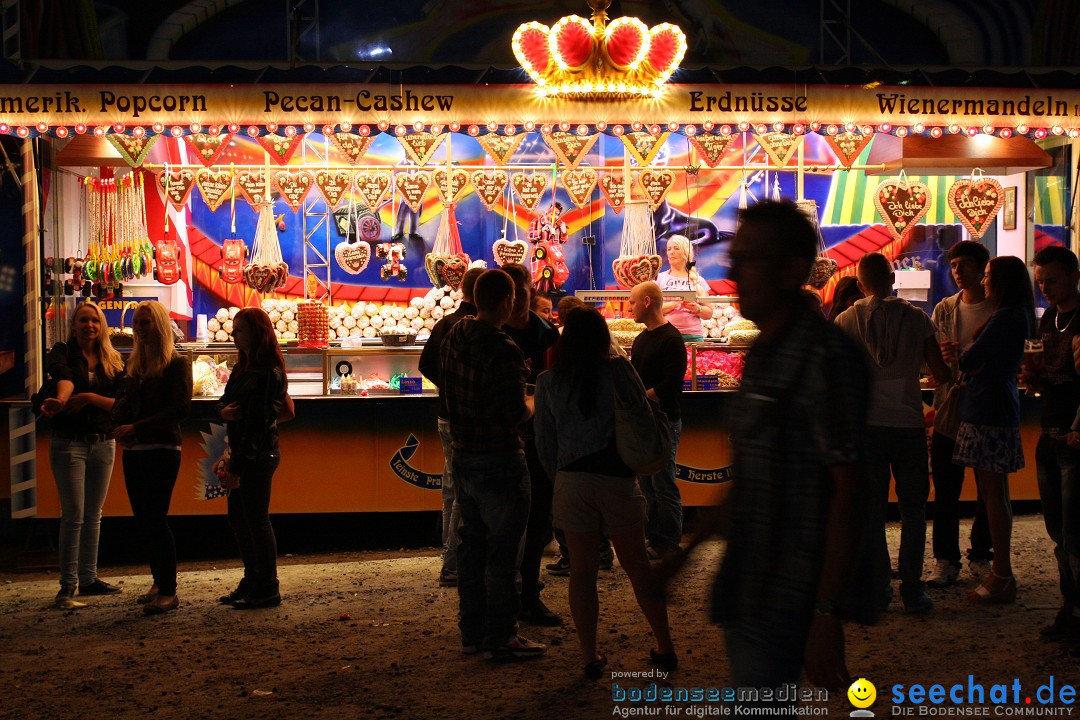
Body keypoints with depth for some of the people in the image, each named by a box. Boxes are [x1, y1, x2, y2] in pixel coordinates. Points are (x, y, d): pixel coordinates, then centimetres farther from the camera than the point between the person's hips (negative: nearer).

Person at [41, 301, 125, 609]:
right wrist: (62, 398, -45)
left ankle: (89, 578, 19)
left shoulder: (113, 362, 10)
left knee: (93, 515, 10)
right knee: (73, 515, -8)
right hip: (69, 443, -4)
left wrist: (89, 398, -16)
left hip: (103, 444, 4)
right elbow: (63, 377, -24)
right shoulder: (62, 353, 0)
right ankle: (67, 586, -6)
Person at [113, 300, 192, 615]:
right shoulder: (134, 363, 14)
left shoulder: (176, 363, -6)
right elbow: (124, 400, 16)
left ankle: (169, 591, -3)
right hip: (133, 451, 7)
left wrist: (138, 427, -18)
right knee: (143, 518, 10)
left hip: (162, 450, -7)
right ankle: (159, 583, 22)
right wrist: (120, 424, -6)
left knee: (155, 518, -9)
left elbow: (180, 408, -14)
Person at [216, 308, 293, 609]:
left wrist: (236, 467, -19)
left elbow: (257, 422, -19)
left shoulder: (267, 373, -16)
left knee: (256, 518, -3)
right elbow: (223, 401, 15)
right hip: (243, 452, 9)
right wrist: (223, 411, -12)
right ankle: (252, 582, 26)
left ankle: (267, 589, 7)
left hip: (258, 454, -9)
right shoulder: (242, 367, 13)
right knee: (238, 517, 14)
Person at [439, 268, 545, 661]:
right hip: (500, 462, -8)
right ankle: (501, 638, 7)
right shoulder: (503, 351, -20)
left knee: (471, 544, 16)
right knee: (502, 550, 1)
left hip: (463, 457, 8)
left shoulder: (452, 340, 4)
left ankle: (472, 631, 24)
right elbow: (517, 414, -20)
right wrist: (534, 403, 2)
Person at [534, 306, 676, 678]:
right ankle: (665, 647, 19)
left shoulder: (547, 381, 2)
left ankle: (589, 655, 9)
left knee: (582, 569, 7)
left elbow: (544, 441, 5)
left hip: (572, 479, 1)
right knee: (637, 565, 11)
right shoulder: (618, 370, -4)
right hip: (619, 479, -1)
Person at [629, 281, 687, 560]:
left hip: (664, 421, -9)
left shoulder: (671, 339, -12)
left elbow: (671, 385, -19)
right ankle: (654, 540, 19)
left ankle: (669, 545, 4)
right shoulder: (641, 339, 16)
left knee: (664, 486, -4)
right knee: (647, 484, 11)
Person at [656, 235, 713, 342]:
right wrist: (673, 304, -13)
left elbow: (709, 314, 13)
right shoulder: (660, 278, 11)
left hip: (693, 335, 1)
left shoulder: (698, 280, 14)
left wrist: (697, 308, -7)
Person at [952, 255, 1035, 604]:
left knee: (994, 495, -5)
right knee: (994, 493, 14)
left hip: (989, 414, -10)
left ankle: (1001, 579, -1)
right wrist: (968, 355, 0)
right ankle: (1001, 572, 20)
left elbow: (970, 362, -14)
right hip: (995, 410, 10)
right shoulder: (1017, 317, 15)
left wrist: (963, 355, 7)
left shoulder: (1005, 318, -16)